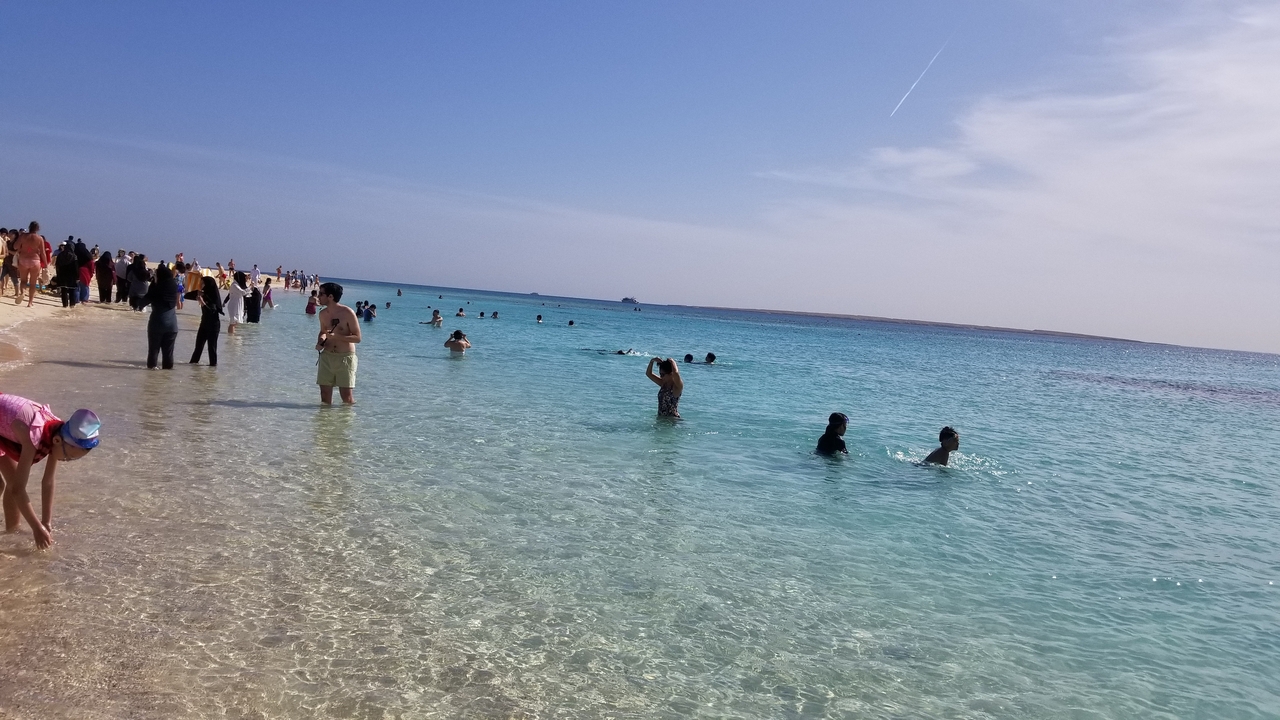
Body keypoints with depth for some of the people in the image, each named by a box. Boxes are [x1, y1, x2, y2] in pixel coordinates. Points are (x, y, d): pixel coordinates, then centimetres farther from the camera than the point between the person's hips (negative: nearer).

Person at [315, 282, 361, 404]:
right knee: (325, 392, 5)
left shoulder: (348, 313, -13)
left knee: (346, 396, -4)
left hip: (345, 357, -5)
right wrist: (320, 342, 2)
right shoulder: (323, 314, 7)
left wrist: (337, 336, -24)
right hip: (327, 356, 6)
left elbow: (357, 338, -12)